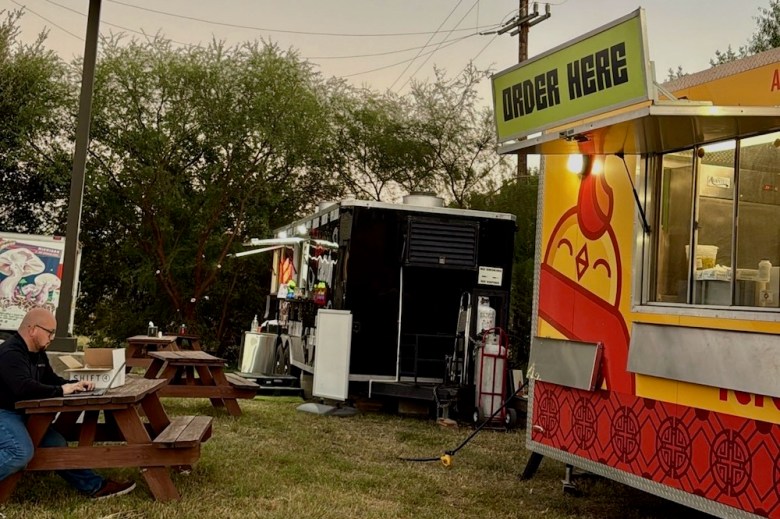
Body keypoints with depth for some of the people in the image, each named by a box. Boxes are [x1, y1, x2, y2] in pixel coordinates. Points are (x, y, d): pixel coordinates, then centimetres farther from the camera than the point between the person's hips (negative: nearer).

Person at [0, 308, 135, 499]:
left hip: (22, 414, 10)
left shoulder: (37, 354, 11)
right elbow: (24, 387, -36)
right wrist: (61, 390, -26)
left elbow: (51, 380, 20)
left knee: (55, 443, 7)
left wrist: (75, 384, 0)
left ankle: (94, 485, 10)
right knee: (22, 452, -32)